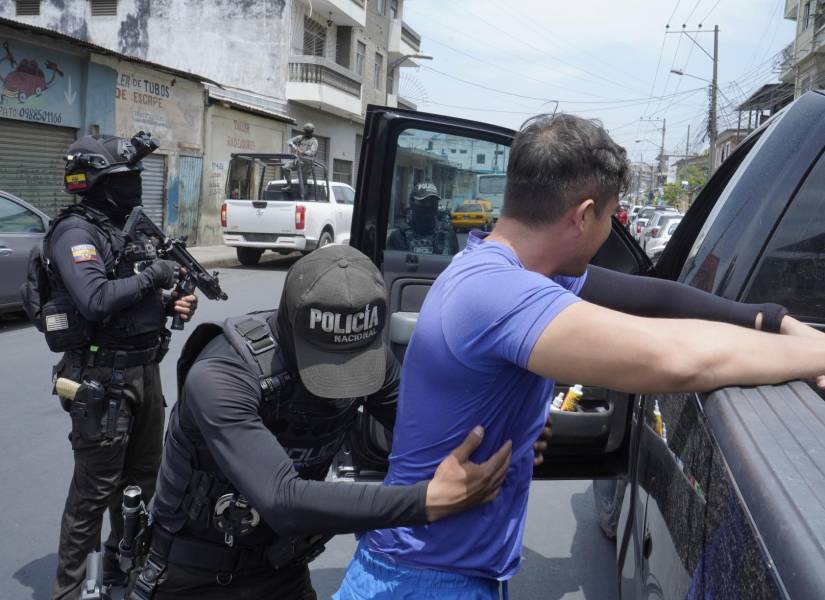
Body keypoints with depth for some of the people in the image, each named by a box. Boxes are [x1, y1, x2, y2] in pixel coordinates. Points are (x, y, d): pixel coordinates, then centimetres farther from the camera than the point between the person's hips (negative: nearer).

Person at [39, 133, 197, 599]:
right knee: (96, 487, -1)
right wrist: (151, 275, -18)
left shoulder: (129, 228, 12)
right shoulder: (76, 232, -15)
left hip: (144, 368, 9)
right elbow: (96, 300, -30)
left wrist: (171, 304, 0)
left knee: (142, 475, 20)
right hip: (102, 376, -9)